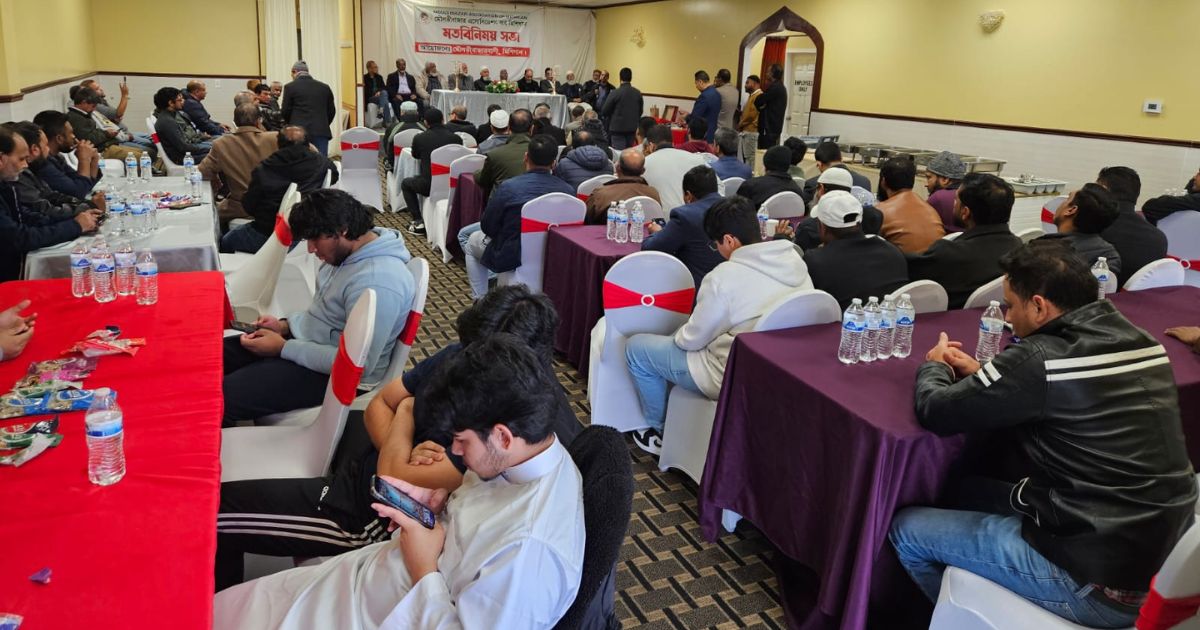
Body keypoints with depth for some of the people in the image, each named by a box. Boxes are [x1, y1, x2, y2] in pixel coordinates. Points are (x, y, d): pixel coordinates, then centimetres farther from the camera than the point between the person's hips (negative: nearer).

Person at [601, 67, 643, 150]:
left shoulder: (615, 93, -13)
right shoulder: (638, 93, -1)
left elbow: (605, 111, -7)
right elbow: (640, 111, 8)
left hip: (618, 127, -4)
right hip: (632, 128, 5)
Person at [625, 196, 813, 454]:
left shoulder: (726, 277, -25)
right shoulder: (796, 262, -4)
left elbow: (692, 339, -14)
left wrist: (677, 336, 10)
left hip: (732, 377, -8)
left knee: (636, 347, 8)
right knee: (677, 339, 29)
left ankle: (658, 431, 23)